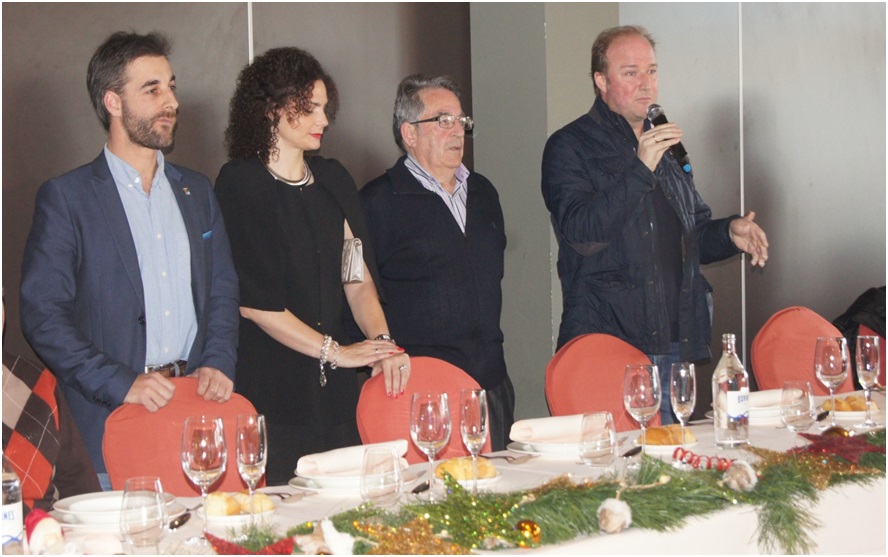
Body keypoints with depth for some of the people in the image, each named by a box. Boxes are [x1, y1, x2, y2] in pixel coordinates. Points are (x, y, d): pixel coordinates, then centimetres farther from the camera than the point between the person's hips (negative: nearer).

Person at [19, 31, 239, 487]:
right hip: (110, 422, -4)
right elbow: (42, 316, -8)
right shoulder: (64, 198, -2)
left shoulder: (196, 191, 15)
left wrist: (218, 364, -1)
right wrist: (120, 383, -15)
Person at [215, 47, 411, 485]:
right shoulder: (239, 184, -5)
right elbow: (252, 301, -11)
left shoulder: (333, 180, 14)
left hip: (334, 385, 6)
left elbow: (358, 276, 6)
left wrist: (380, 340, -12)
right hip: (269, 387, -5)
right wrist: (336, 352, -9)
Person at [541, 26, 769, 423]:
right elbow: (580, 231, -16)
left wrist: (730, 233, 5)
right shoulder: (569, 147, -1)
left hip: (674, 344, 6)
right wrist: (640, 169, -22)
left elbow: (695, 234, 27)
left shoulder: (666, 146, 20)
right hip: (605, 345, -6)